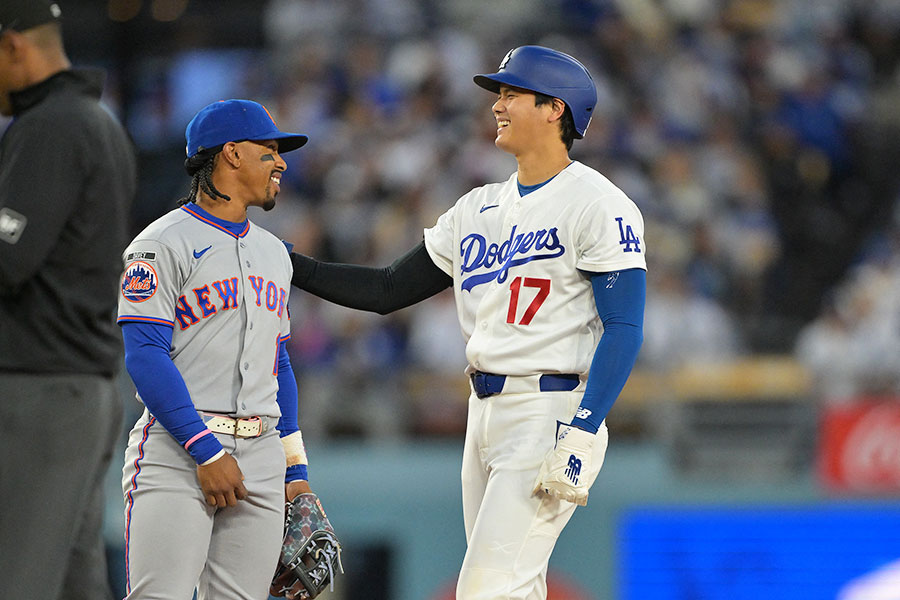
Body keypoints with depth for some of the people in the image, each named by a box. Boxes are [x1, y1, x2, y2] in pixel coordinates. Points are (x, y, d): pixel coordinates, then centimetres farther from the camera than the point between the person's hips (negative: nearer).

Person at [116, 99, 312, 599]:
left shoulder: (273, 252, 21)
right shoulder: (165, 243, -4)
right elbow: (145, 356, -12)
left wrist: (295, 471, 16)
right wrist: (205, 451, -18)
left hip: (261, 454, 7)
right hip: (178, 450, -7)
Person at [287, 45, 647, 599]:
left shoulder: (597, 205, -8)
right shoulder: (479, 209, 16)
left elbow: (624, 330, -14)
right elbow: (388, 290, 18)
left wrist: (581, 436, -24)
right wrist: (288, 264, 7)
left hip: (553, 412, -8)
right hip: (486, 410, 8)